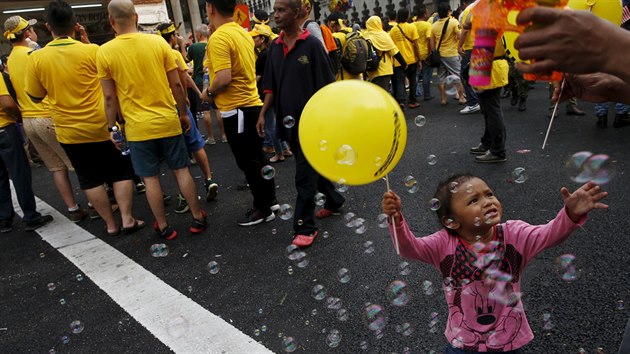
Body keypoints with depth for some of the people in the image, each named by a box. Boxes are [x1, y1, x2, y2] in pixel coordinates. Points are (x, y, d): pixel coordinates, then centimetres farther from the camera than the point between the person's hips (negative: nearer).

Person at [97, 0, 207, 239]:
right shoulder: (158, 42, -4)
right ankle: (198, 218, 19)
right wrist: (183, 114, 9)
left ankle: (163, 227, 19)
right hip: (168, 121, 1)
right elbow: (176, 84, -2)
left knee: (150, 178, 9)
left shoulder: (104, 52, -5)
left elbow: (110, 97, -3)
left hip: (137, 128, -1)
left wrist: (112, 128, 8)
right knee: (181, 170, 12)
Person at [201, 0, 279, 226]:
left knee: (248, 162, 2)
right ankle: (270, 200, 29)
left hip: (236, 109, -9)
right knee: (256, 157, 17)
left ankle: (263, 209, 14)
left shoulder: (218, 38, -17)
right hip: (252, 104, 9)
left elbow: (224, 78, -25)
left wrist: (209, 92, -9)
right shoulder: (243, 33, 10)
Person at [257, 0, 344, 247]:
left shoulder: (311, 44, -10)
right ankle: (334, 201, 39)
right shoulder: (275, 47, 7)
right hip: (287, 120, 6)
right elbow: (271, 85, 12)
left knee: (305, 175, -3)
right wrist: (263, 113, 4)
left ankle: (305, 227, 8)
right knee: (312, 166, 19)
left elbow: (325, 85, -10)